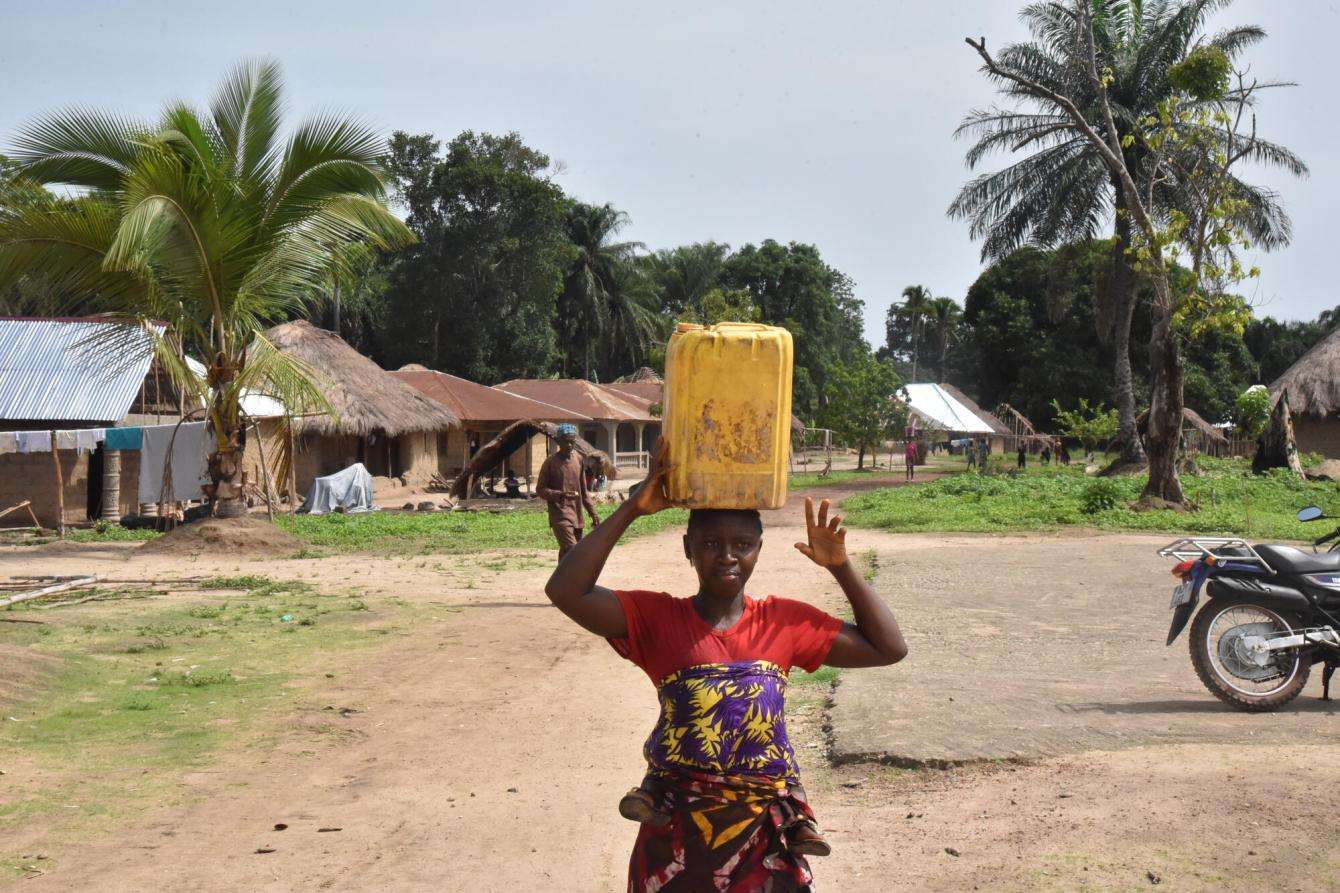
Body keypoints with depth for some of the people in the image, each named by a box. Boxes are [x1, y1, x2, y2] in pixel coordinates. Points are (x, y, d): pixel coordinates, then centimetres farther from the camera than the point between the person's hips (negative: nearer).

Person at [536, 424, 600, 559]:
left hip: (577, 515, 6)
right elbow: (540, 490, -5)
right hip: (560, 515, -6)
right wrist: (560, 495, -21)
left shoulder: (578, 459, 11)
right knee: (571, 552, -20)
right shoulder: (551, 462, -6)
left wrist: (593, 512, 13)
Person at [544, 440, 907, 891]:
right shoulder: (656, 617, -3)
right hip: (676, 832, -1)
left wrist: (839, 567, -3)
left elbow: (888, 648, 5)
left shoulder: (786, 621, 3)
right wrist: (631, 510, -17)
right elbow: (566, 591, -17)